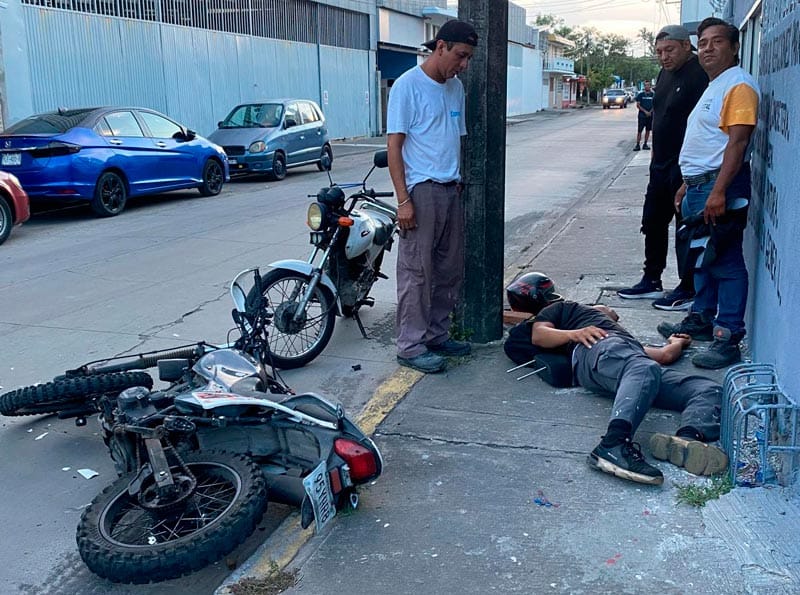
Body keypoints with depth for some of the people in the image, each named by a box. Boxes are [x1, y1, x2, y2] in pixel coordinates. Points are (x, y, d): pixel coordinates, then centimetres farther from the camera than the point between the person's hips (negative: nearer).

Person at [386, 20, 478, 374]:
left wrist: (458, 182, 15)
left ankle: (437, 335, 23)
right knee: (417, 272, -4)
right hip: (421, 191, -8)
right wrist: (403, 200, -17)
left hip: (451, 191, 8)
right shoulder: (408, 85, -8)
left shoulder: (456, 87, 15)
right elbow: (394, 145, -12)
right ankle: (411, 347, 4)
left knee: (450, 269, 11)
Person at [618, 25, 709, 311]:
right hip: (662, 165, 10)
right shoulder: (665, 74, 13)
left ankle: (688, 290, 11)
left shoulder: (699, 75, -16)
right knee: (652, 223, 15)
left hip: (685, 168, -9)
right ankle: (651, 282, 27)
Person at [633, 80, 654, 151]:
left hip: (650, 115, 3)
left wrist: (650, 112, -7)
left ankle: (645, 144, 15)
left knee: (648, 130, 7)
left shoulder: (653, 94, 7)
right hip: (642, 115, -3)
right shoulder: (640, 94, 0)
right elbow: (638, 105, -3)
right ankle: (637, 145, -4)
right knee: (639, 131, -6)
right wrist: (645, 111, -12)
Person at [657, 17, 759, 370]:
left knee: (726, 262, -8)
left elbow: (737, 142, -21)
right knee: (703, 258, 18)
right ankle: (702, 319, 30)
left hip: (720, 187, -10)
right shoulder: (713, 87, 21)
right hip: (699, 184, 10)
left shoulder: (739, 85, -11)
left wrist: (718, 192, -28)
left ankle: (728, 338, -5)